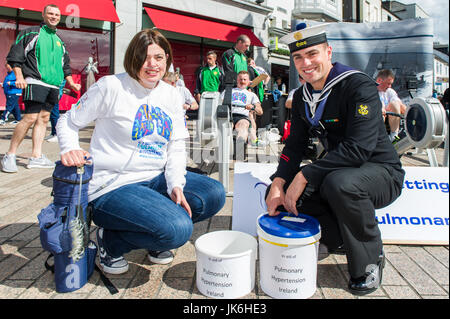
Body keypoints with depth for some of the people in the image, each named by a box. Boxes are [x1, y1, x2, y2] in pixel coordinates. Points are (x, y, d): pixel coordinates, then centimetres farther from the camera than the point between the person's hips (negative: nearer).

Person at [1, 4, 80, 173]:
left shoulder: (59, 41, 23)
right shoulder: (31, 33, 5)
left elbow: (65, 66, 29)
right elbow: (15, 55, 0)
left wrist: (71, 83, 22)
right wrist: (19, 76, -11)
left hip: (53, 86, 6)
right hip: (35, 83, -6)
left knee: (44, 118, 3)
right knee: (30, 118, -14)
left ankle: (36, 156, 6)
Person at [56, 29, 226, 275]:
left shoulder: (172, 95, 8)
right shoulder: (111, 86, -8)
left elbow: (177, 147, 7)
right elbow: (67, 122, 0)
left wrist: (176, 184, -8)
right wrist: (70, 149, -21)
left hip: (156, 178, 7)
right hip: (112, 185, -7)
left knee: (214, 194, -5)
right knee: (177, 230, -26)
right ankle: (110, 240, 2)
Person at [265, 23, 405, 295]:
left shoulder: (359, 86, -20)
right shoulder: (302, 97, 3)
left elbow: (358, 149, -31)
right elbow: (295, 145, 2)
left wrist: (304, 176, -31)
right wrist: (278, 183, -15)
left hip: (382, 173, -7)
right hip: (337, 172, 7)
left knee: (340, 183, -39)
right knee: (279, 192, -8)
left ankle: (370, 262, -11)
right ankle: (342, 240, 4)